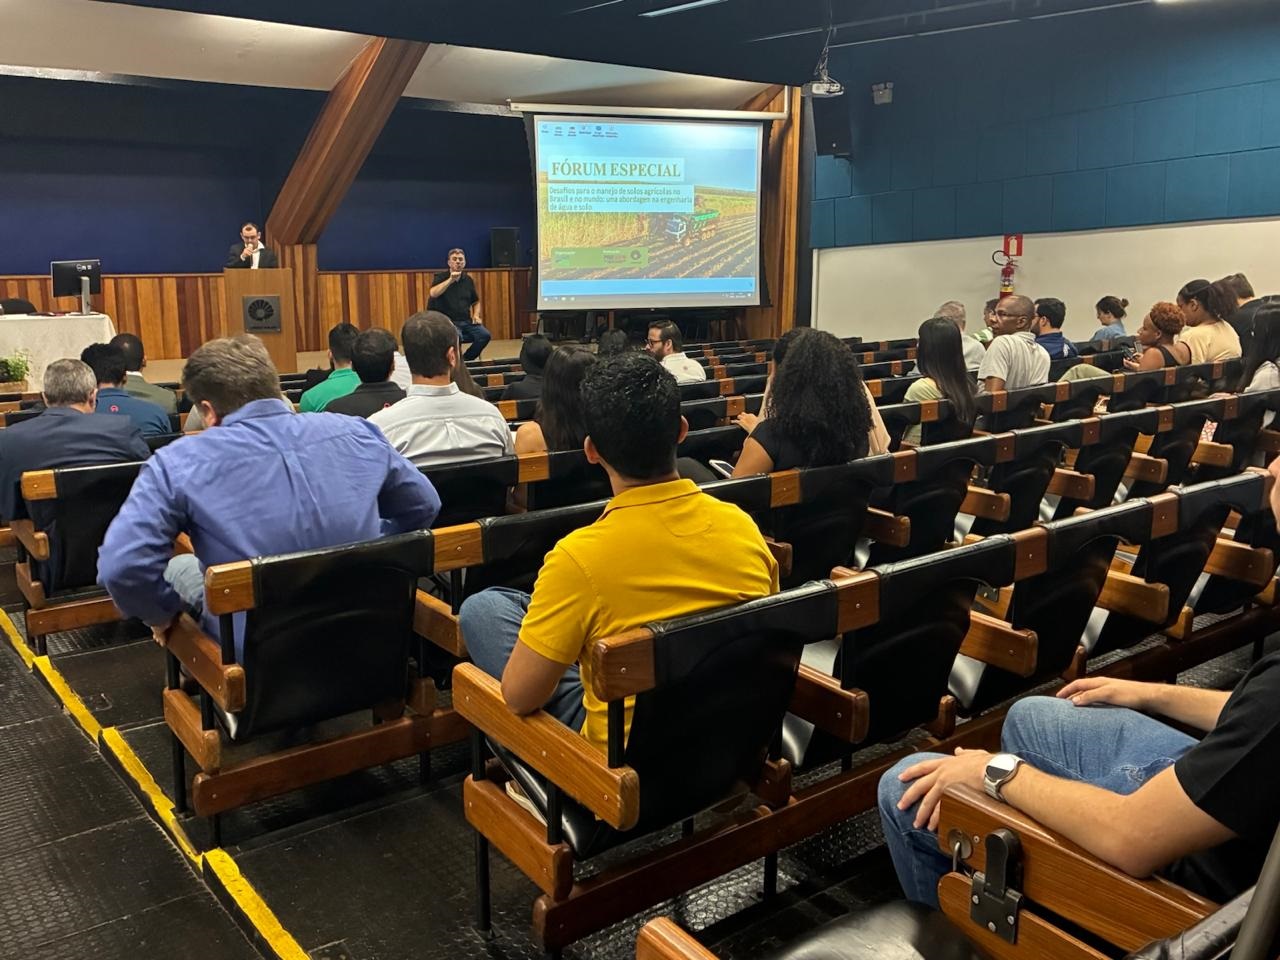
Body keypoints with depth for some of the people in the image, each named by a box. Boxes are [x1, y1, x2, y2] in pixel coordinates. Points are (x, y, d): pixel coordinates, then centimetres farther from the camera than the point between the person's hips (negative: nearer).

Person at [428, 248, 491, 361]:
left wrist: (476, 315, 8)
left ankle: (466, 360, -3)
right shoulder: (440, 278, 2)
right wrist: (451, 280, -21)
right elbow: (433, 293, -20)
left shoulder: (468, 280, 14)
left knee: (485, 335, -21)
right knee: (456, 336, -37)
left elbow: (476, 302, 28)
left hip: (467, 321, 5)